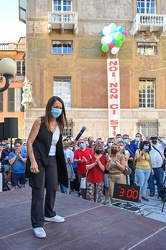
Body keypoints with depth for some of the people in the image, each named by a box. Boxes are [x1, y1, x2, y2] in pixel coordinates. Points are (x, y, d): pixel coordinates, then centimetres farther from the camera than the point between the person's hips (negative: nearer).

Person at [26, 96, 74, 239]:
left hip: (52, 160, 6)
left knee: (53, 189, 14)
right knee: (38, 192, -4)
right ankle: (37, 224, 6)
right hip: (38, 160, -6)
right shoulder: (40, 121, -12)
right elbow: (29, 142, -14)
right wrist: (33, 161, -21)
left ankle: (49, 214, 37)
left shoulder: (60, 124, 5)